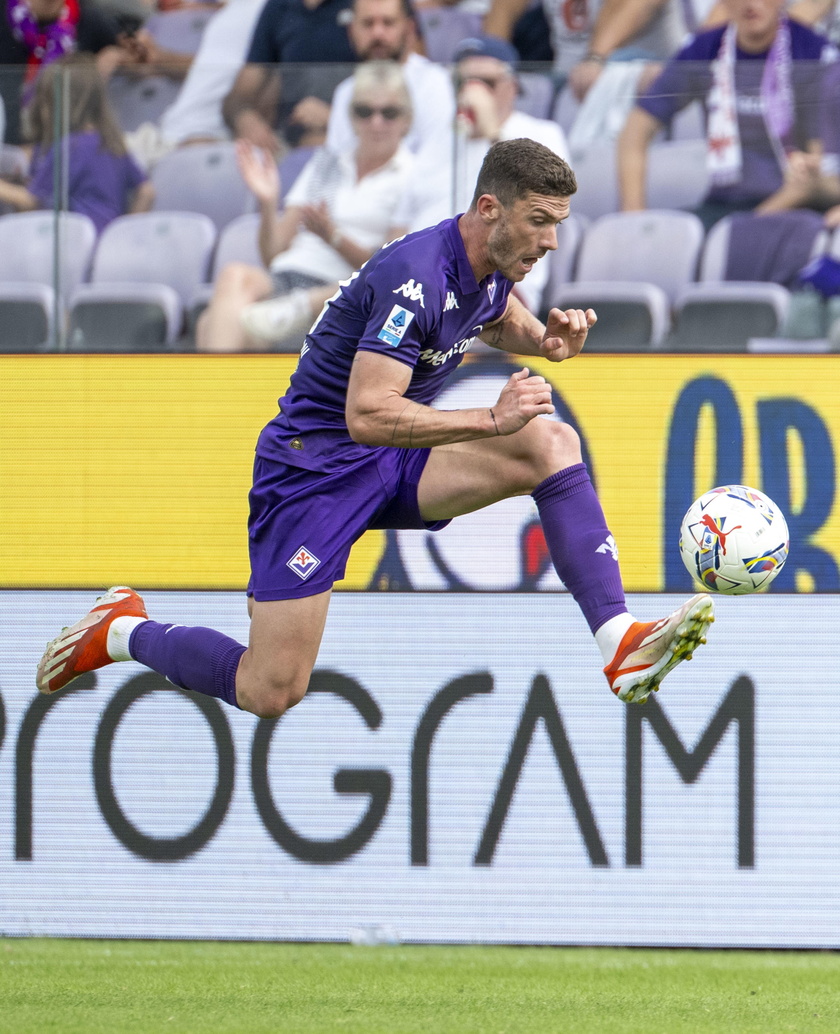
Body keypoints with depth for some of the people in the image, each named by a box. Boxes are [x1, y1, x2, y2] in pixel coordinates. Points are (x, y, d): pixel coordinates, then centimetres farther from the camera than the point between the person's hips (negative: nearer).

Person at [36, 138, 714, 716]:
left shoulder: (492, 264, -1)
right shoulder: (415, 277, -27)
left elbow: (499, 319, 26)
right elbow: (368, 414, -34)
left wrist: (544, 340, 3)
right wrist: (492, 421, -35)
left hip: (397, 466, 8)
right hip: (314, 465, -8)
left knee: (551, 442, -15)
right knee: (271, 695, -11)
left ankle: (621, 646, -21)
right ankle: (120, 631, 16)